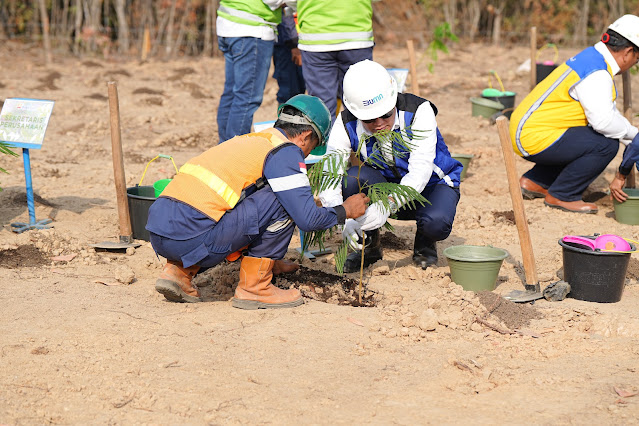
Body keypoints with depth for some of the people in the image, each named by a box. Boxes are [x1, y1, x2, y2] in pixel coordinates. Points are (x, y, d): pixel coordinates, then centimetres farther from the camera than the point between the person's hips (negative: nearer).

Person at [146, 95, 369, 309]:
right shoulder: (285, 151, 1)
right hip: (191, 238, -9)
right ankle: (254, 287, 5)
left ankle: (178, 271, 15)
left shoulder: (247, 141, 28)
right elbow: (307, 218, -5)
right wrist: (345, 210, 15)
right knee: (281, 201, -1)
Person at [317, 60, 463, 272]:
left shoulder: (419, 111, -27)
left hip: (432, 184, -2)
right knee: (352, 179, -30)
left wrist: (386, 207, -50)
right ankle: (369, 245, -5)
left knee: (436, 223, -37)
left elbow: (421, 171, -36)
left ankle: (425, 244, 3)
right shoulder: (346, 125, -19)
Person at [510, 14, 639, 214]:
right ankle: (561, 196, -3)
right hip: (536, 138, -11)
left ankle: (535, 182, 25)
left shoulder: (592, 57, 14)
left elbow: (608, 111, 23)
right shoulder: (596, 74, -19)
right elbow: (603, 121, -26)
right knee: (606, 145, -16)